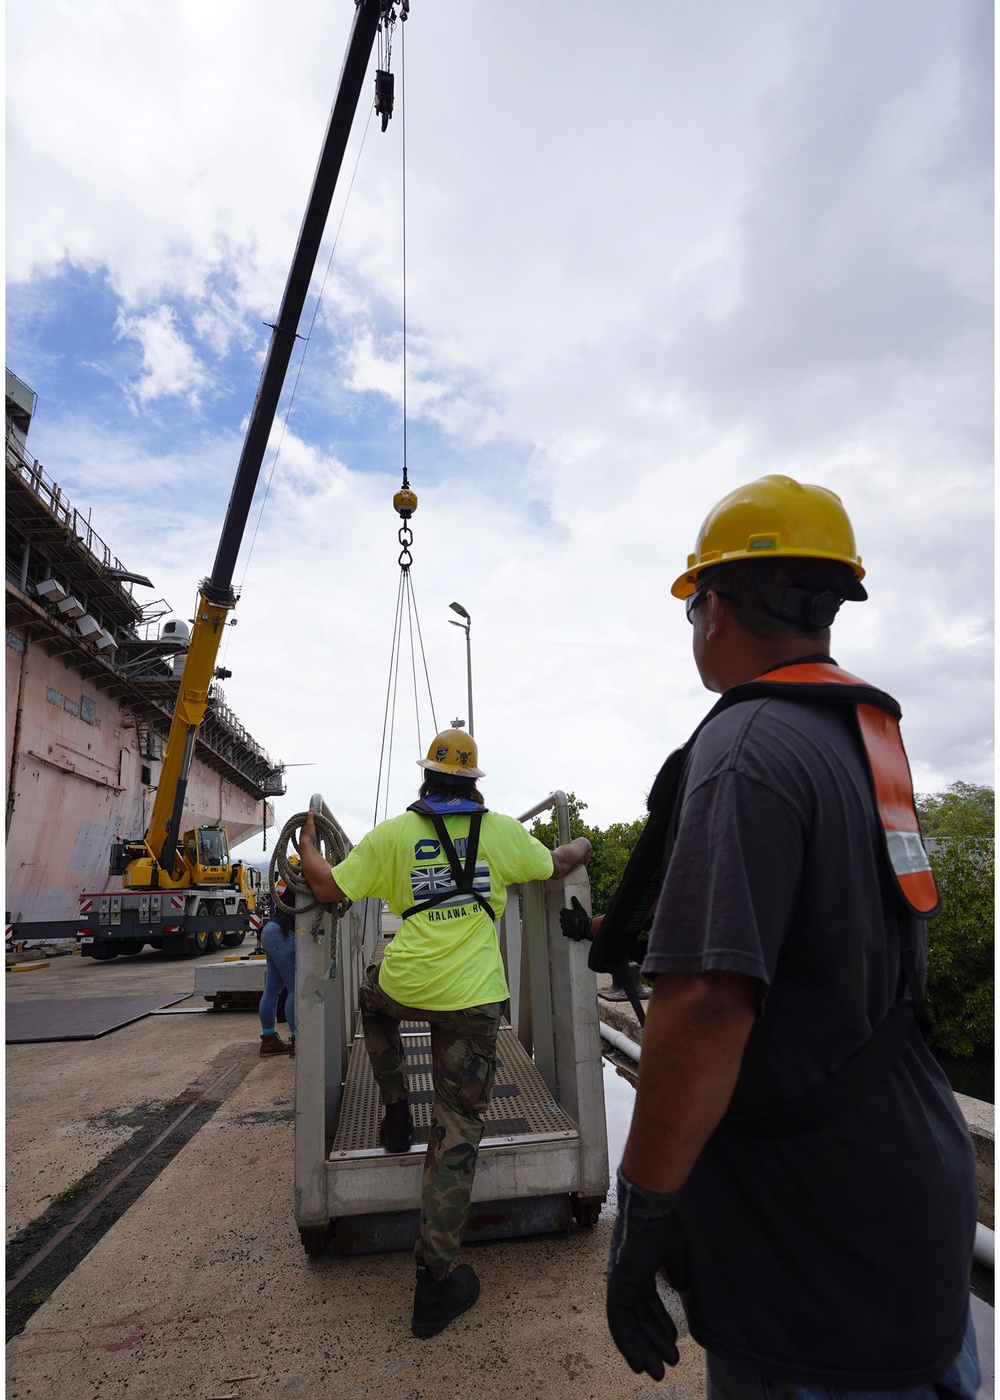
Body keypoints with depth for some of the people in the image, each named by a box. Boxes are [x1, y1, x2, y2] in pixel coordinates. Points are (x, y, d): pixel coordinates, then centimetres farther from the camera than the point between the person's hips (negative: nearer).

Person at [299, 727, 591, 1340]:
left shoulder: (392, 834, -2)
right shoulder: (501, 830, 0)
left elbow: (329, 887, 2)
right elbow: (556, 865, 14)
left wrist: (308, 845, 21)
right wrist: (583, 845, 36)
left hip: (405, 985, 1)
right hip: (473, 1000, 0)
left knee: (375, 995, 38)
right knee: (458, 1128, 8)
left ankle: (396, 1107, 36)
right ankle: (437, 1276, 13)